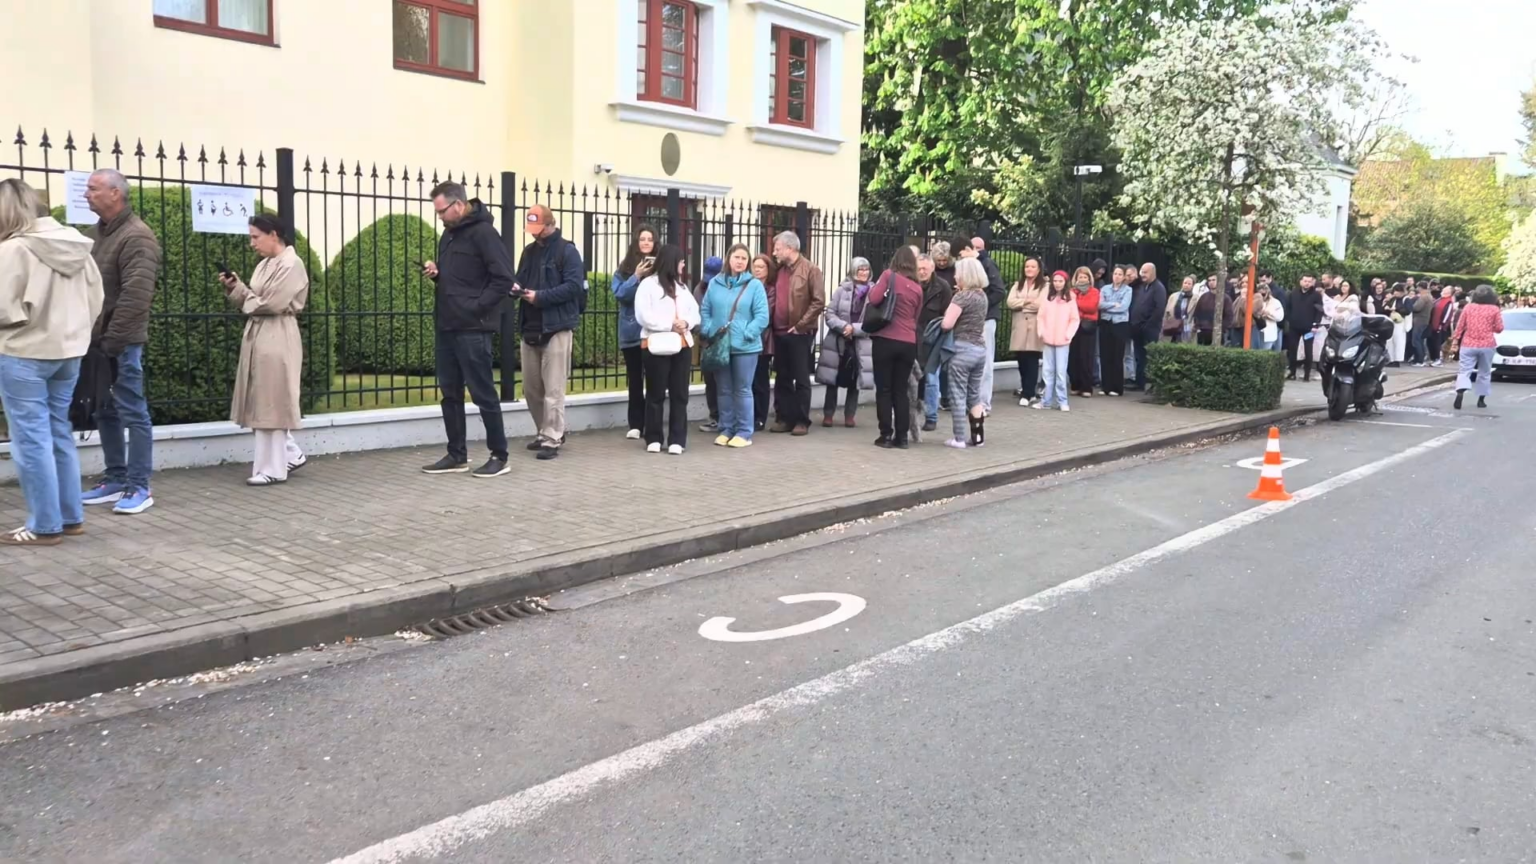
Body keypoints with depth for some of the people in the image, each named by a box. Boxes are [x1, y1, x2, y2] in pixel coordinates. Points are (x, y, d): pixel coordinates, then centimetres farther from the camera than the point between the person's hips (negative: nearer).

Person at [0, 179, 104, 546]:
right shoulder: (77, 246, 5)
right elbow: (96, 300, 9)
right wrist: (72, 329, 15)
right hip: (68, 352, 7)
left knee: (32, 440, 1)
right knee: (59, 434, 15)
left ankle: (45, 525, 6)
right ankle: (70, 517, 21)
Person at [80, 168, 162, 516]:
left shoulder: (136, 236, -13)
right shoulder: (103, 231, 15)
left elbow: (136, 296, -20)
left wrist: (113, 340, -19)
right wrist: (95, 335, 10)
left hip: (122, 342, -9)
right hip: (101, 339, 9)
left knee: (133, 413, -3)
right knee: (105, 413, 13)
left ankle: (139, 487, 2)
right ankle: (115, 479, 22)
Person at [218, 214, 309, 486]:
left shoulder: (291, 264, -11)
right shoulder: (265, 264, 16)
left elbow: (272, 304, -18)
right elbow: (253, 302, 15)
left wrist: (247, 299, -1)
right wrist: (235, 287, -1)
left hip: (276, 340, -9)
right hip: (257, 337, 9)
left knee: (270, 403, -4)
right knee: (265, 402, 12)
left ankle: (273, 469, 3)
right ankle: (290, 453, 24)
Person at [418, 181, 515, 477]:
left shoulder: (483, 233, -12)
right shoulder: (448, 234, 15)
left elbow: (504, 279, -17)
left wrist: (476, 308, -18)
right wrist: (436, 273, 4)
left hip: (472, 329, -9)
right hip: (446, 327, 9)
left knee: (482, 393, -3)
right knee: (450, 392, 12)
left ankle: (499, 456, 6)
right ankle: (457, 455, 21)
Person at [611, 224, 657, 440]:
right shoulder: (625, 268, 4)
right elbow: (619, 294, -7)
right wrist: (636, 277, -16)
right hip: (632, 331, 1)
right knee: (635, 379, 7)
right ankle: (635, 425, 12)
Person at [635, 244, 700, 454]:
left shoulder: (682, 286, 18)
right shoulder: (648, 284, -2)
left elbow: (695, 313, 14)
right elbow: (643, 316, -12)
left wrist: (686, 322, -8)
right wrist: (669, 325, -14)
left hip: (682, 345, 6)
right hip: (657, 346, -5)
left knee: (679, 394, 3)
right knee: (656, 394, 1)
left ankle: (677, 440, 6)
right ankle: (653, 438, 9)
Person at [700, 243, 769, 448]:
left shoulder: (755, 285, -4)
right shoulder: (715, 283, 6)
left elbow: (762, 316, -8)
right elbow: (705, 311, 9)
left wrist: (746, 334, -16)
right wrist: (710, 331, -6)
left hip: (745, 347, -3)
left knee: (742, 391, 3)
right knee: (724, 390, 11)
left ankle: (744, 432, 9)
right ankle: (726, 430, 21)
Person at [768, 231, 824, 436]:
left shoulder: (810, 270, -8)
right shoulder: (780, 270, 13)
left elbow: (819, 301, -14)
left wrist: (800, 325, -15)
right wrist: (770, 323, 8)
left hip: (799, 333, -7)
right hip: (779, 332, 7)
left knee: (801, 379, 1)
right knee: (782, 379, 10)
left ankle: (802, 420, 7)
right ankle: (785, 418, 17)